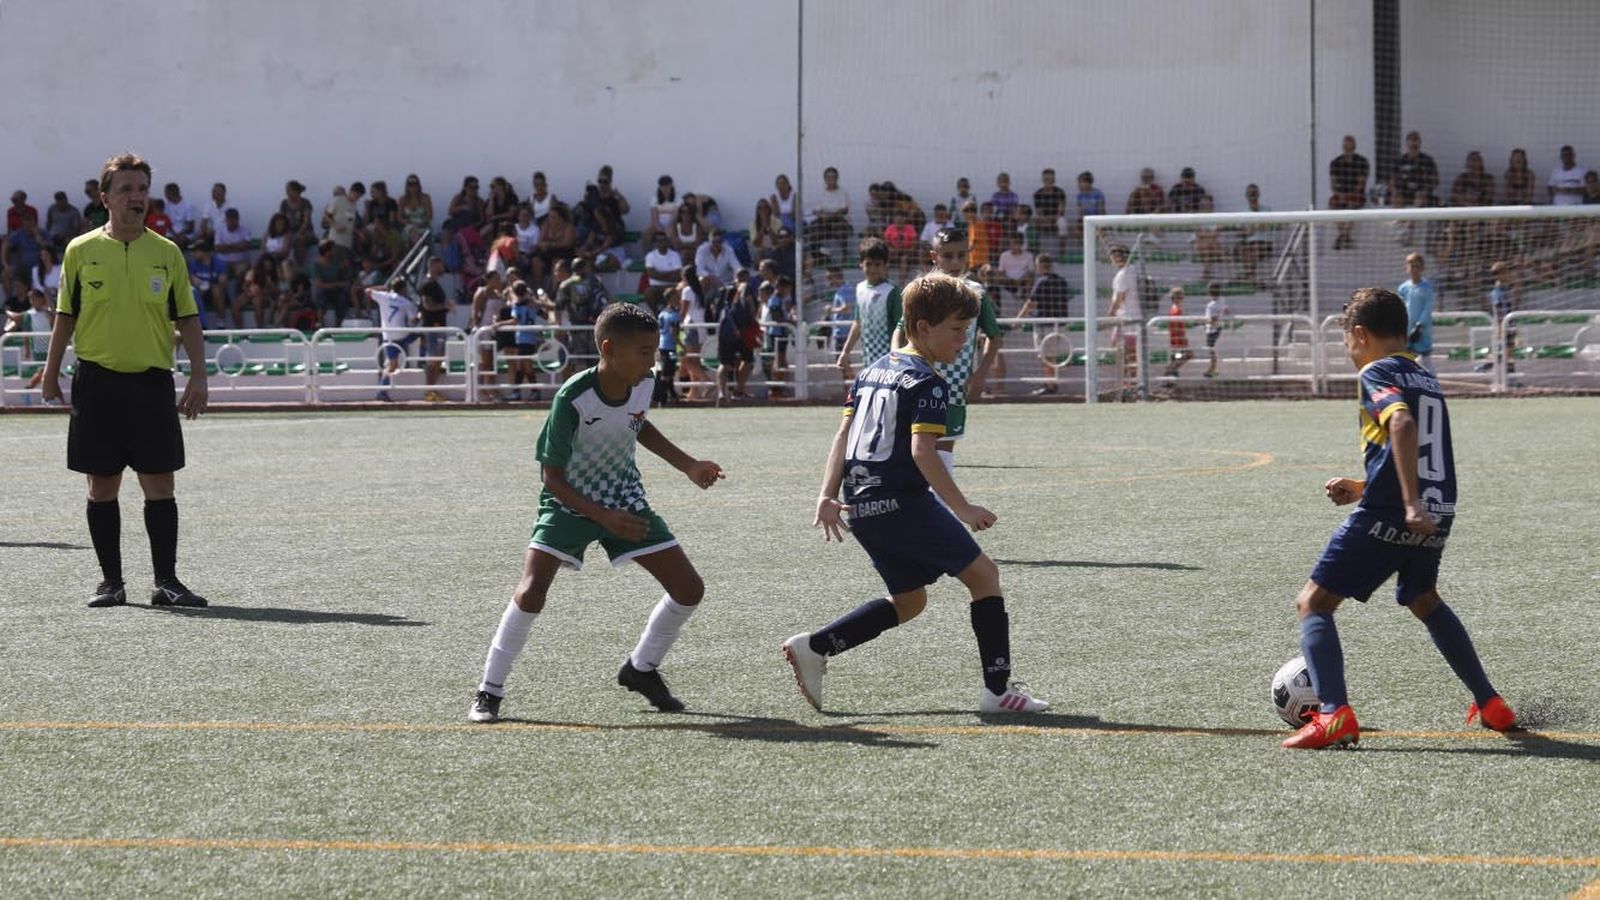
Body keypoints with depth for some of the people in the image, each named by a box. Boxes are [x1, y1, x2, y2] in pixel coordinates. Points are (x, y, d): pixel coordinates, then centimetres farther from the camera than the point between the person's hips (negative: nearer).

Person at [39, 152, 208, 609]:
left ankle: (166, 581, 4)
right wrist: (52, 370, 7)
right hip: (97, 382, 0)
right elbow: (66, 315, 10)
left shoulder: (167, 253, 5)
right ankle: (111, 581, 11)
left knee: (160, 485, -2)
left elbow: (187, 318, 7)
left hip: (152, 382, 0)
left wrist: (198, 375, -2)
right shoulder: (80, 250, 3)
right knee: (102, 486, 3)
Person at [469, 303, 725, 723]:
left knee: (689, 589, 0)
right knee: (531, 593, -24)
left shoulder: (644, 385, -11)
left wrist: (688, 465, 8)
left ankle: (641, 668, 23)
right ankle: (489, 691, -7)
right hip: (569, 501, -5)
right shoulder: (572, 398, -29)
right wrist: (605, 518, -30)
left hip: (625, 500, 5)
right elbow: (551, 475, -21)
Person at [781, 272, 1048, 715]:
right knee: (983, 574, 1)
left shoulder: (872, 371, 17)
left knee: (909, 599, 20)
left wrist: (829, 496, 12)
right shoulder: (927, 383, -11)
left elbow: (843, 437, 14)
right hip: (903, 502, -9)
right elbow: (922, 451, -21)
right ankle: (998, 689, -3)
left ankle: (813, 646, 11)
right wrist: (962, 508, -20)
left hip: (861, 507, 9)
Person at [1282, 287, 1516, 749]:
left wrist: (1410, 503, -30)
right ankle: (1489, 703, 32)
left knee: (1313, 603, -1)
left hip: (1386, 517, -8)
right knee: (1425, 601, 32)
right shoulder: (1428, 381, 21)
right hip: (1436, 516, 8)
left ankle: (1334, 713, -19)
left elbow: (1402, 423, -24)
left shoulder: (1377, 374, -4)